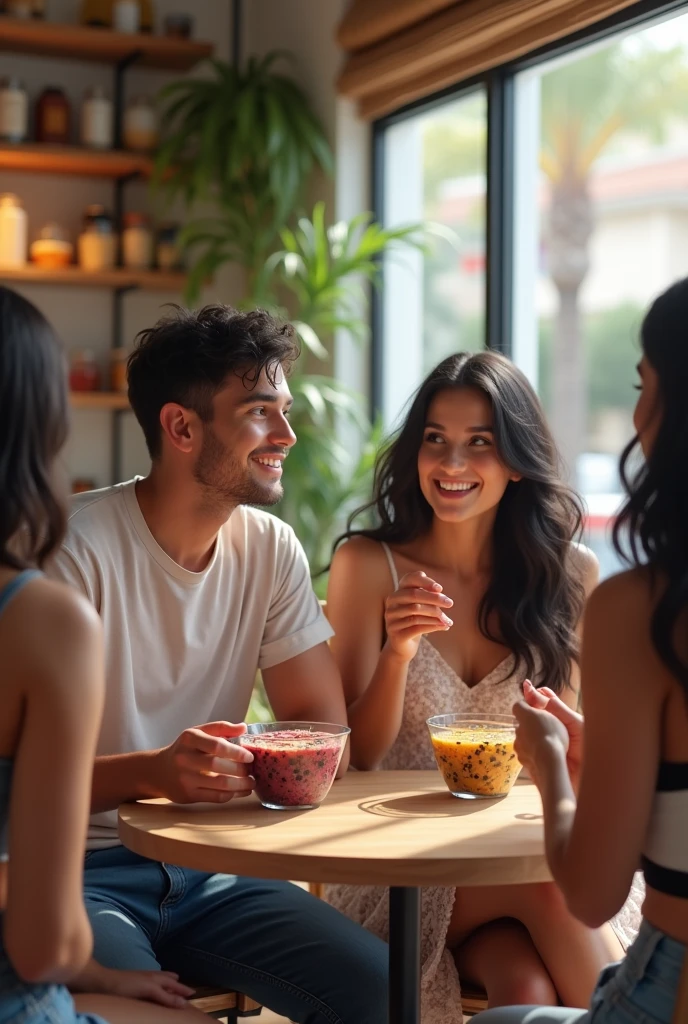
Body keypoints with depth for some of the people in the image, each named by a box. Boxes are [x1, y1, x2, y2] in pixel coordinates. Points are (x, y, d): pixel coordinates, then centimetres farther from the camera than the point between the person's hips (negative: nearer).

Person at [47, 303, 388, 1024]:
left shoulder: (270, 549, 3)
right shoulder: (76, 547, -15)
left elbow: (324, 731, 3)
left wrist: (255, 764, -20)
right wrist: (152, 772, -35)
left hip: (208, 870, 6)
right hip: (80, 872, -5)